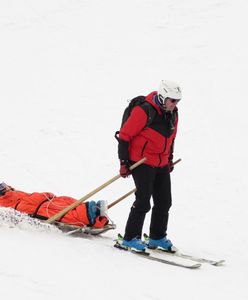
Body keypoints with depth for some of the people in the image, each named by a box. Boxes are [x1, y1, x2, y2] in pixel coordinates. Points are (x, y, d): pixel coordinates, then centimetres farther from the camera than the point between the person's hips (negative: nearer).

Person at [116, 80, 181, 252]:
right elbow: (125, 135, -15)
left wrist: (169, 158, 22)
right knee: (143, 201, -11)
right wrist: (124, 162, -15)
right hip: (142, 162, -8)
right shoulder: (144, 111, -19)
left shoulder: (173, 114, 5)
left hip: (162, 164, 8)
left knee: (164, 202, 8)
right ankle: (130, 238, -1)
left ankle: (157, 237, 22)